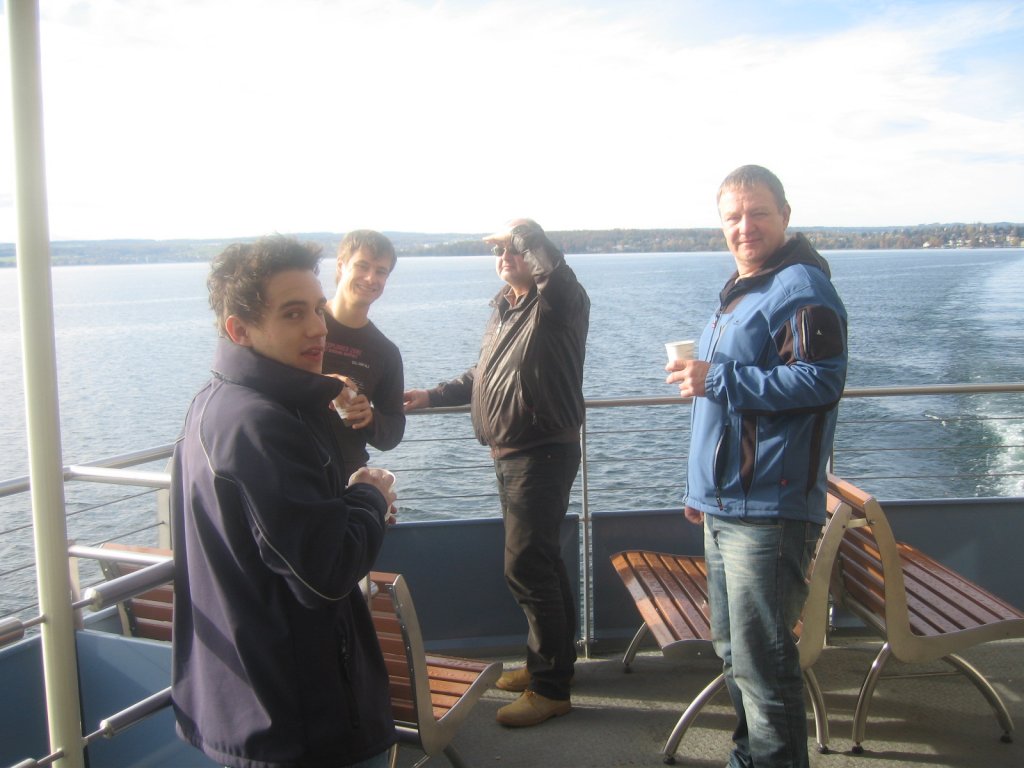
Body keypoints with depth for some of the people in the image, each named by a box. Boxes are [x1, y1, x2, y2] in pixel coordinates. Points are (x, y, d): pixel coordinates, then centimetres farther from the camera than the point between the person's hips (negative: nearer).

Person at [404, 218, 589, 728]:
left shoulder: (557, 303, -11)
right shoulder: (502, 311, 15)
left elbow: (555, 269, -36)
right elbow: (482, 377, 26)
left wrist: (524, 232, -18)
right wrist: (431, 396, 15)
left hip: (543, 454, -9)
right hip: (509, 455, 9)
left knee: (526, 566, -8)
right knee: (540, 561, 17)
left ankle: (551, 687, 5)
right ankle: (549, 662, 31)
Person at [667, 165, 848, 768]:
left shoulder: (802, 288, -11)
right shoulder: (739, 291, 19)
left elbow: (822, 380, -22)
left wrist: (718, 380, -20)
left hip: (770, 511, -10)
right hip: (726, 509, 10)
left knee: (761, 661, -4)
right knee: (734, 650, 19)